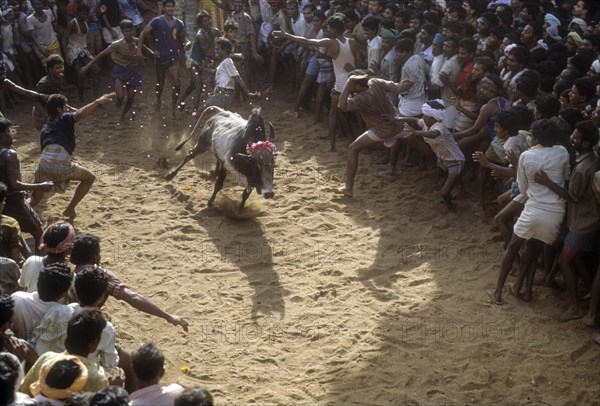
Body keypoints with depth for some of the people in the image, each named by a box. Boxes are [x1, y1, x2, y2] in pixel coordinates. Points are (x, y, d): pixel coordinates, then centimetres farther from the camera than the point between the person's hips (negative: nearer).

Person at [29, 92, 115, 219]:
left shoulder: (45, 129, 31)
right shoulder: (64, 119, 12)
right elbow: (79, 115, -12)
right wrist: (98, 102, -16)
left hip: (43, 164, 6)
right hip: (60, 164, -6)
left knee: (35, 198, 21)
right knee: (89, 178, 19)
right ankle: (70, 209, 21)